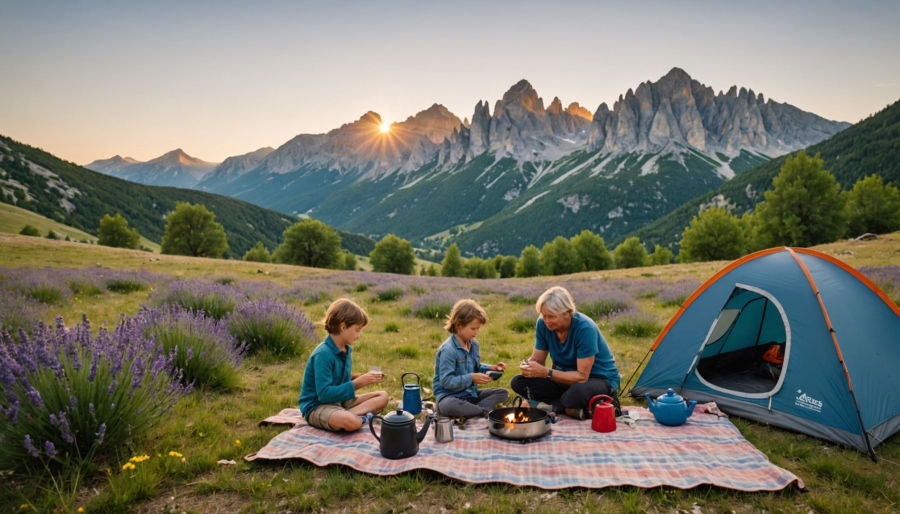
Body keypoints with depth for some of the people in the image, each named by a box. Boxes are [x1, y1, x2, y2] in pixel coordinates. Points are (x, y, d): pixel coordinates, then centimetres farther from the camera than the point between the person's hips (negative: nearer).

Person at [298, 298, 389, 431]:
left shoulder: (346, 350, 5)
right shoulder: (323, 354, -22)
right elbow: (324, 394, -26)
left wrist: (362, 380, -5)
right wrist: (356, 384, -23)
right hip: (317, 406, -10)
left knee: (382, 396, 2)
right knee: (351, 422, -40)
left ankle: (350, 414, -15)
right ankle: (357, 415, -9)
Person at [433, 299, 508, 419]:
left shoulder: (474, 344, 8)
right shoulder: (448, 350, -20)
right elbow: (446, 381, -24)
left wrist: (490, 368, 4)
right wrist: (471, 378, -27)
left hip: (471, 394, 9)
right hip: (449, 396, -9)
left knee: (503, 393, 0)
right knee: (450, 407, -42)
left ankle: (470, 412, -21)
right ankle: (486, 412, -25)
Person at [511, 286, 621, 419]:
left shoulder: (584, 328, -27)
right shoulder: (543, 324, -11)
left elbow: (582, 376, -27)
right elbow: (538, 359, -3)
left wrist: (546, 372, -36)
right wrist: (529, 364, -27)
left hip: (600, 379, -7)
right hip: (567, 377, 7)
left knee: (577, 392, -42)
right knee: (518, 382, -12)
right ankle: (572, 408, -16)